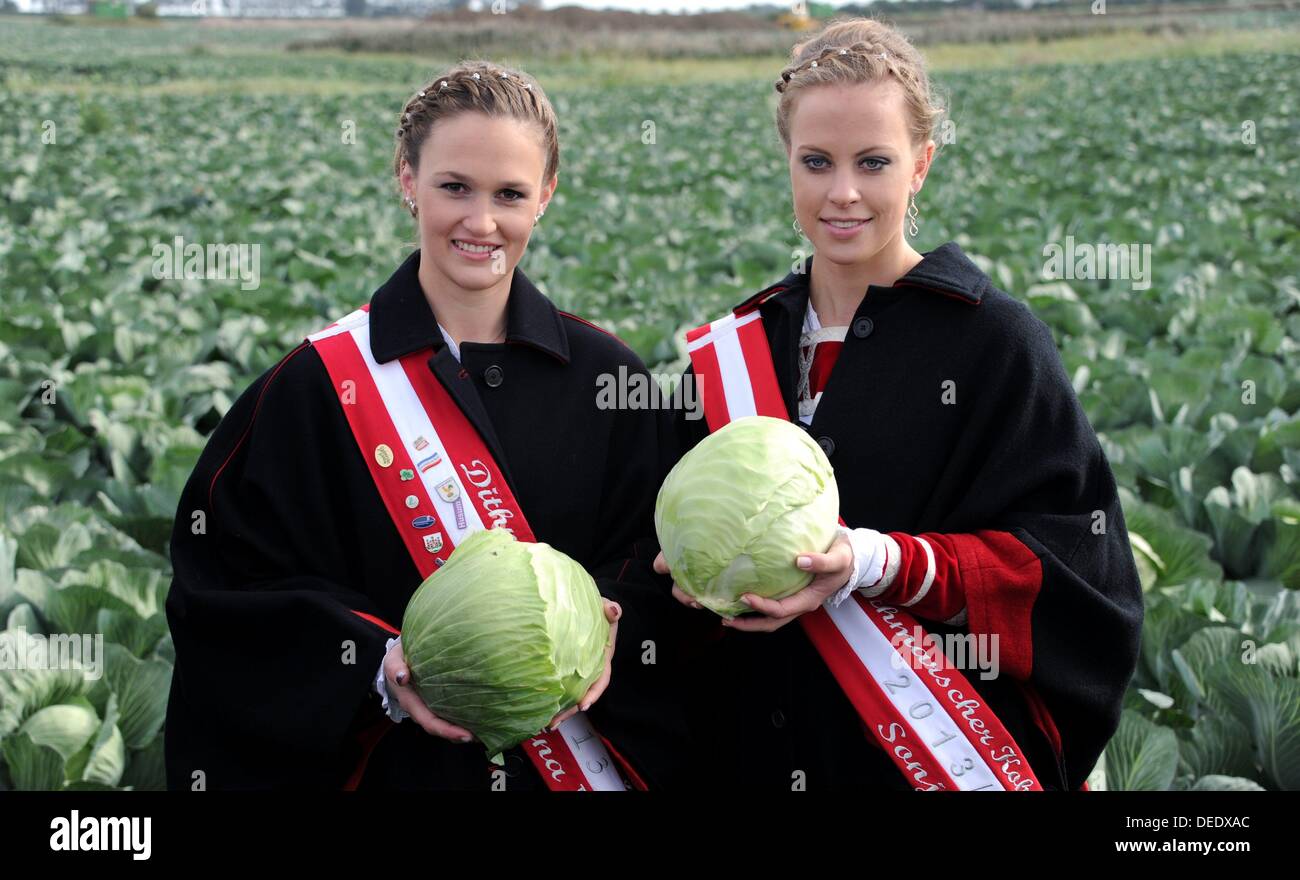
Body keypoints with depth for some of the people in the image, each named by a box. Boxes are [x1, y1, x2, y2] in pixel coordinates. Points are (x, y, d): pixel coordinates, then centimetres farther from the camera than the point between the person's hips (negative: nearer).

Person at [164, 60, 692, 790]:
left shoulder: (605, 375, -1)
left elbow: (650, 563, 2)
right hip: (393, 762, -2)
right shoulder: (320, 383, -8)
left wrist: (606, 639, -18)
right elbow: (235, 579, -9)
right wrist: (378, 670, -22)